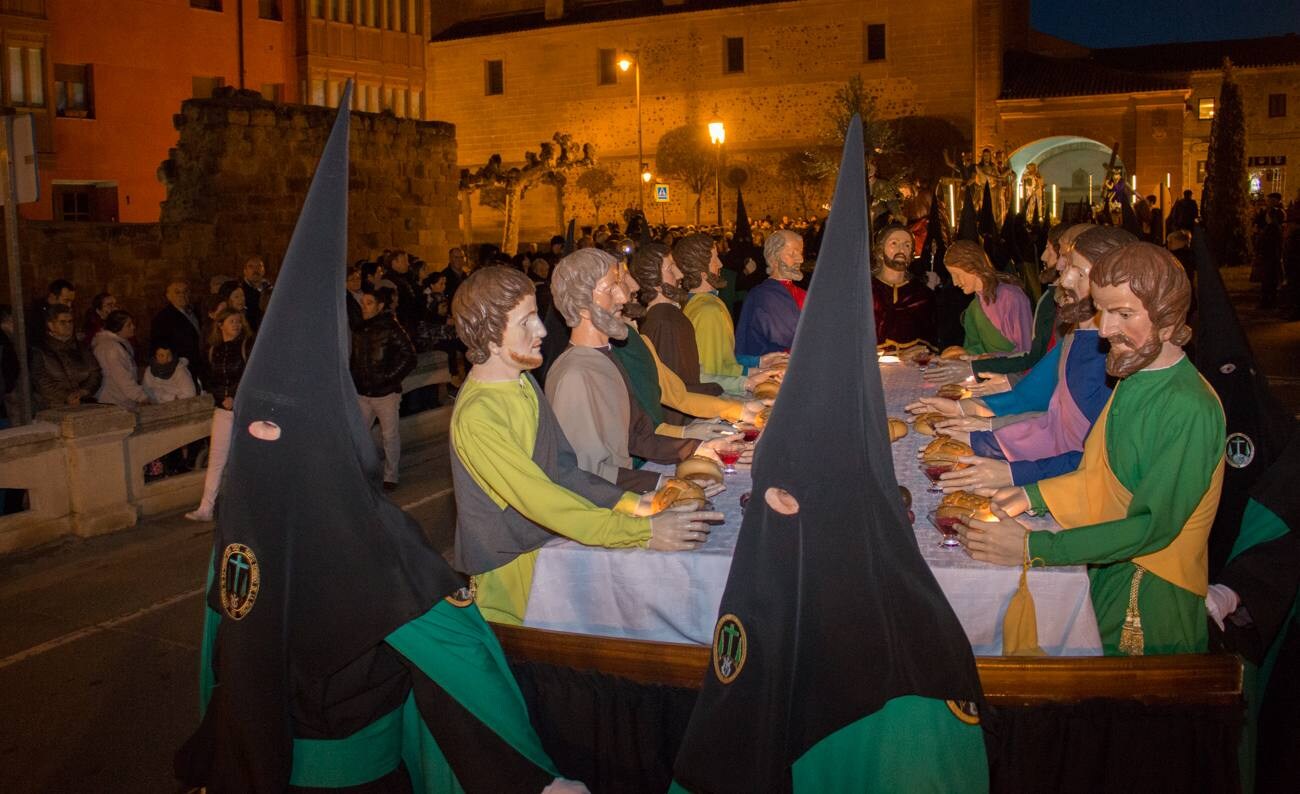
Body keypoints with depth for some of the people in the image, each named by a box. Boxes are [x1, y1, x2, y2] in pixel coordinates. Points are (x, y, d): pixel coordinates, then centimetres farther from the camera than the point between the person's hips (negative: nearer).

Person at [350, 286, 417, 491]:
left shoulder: (391, 328, -9)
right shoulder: (359, 329, 5)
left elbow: (409, 357, -10)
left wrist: (390, 378, -12)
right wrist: (354, 379, 6)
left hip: (386, 393, -5)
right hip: (362, 393, 5)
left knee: (390, 435, 6)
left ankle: (390, 476, 18)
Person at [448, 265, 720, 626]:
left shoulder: (524, 382, 7)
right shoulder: (476, 416, -22)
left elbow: (564, 469, 7)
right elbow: (538, 500, -28)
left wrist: (630, 504, -7)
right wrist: (643, 532, -30)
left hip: (545, 543, 8)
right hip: (510, 568, -8)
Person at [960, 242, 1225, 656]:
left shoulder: (1190, 409, -24)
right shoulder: (1134, 378, 5)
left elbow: (1154, 526, -25)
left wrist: (1032, 548, -27)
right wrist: (1031, 496, -3)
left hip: (1152, 599, -7)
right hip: (1108, 574, 7)